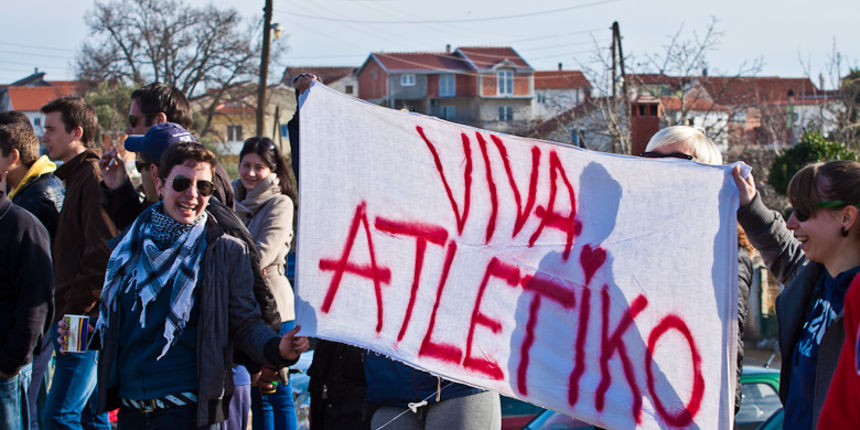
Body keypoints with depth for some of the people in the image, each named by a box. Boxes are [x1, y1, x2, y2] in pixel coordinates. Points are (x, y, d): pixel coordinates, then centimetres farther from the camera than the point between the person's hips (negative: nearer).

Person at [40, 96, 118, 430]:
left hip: (85, 324, -10)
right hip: (81, 324, 10)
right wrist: (66, 314, 16)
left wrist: (75, 312, -17)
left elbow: (102, 259, -19)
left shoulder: (93, 180, -13)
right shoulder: (78, 178, 20)